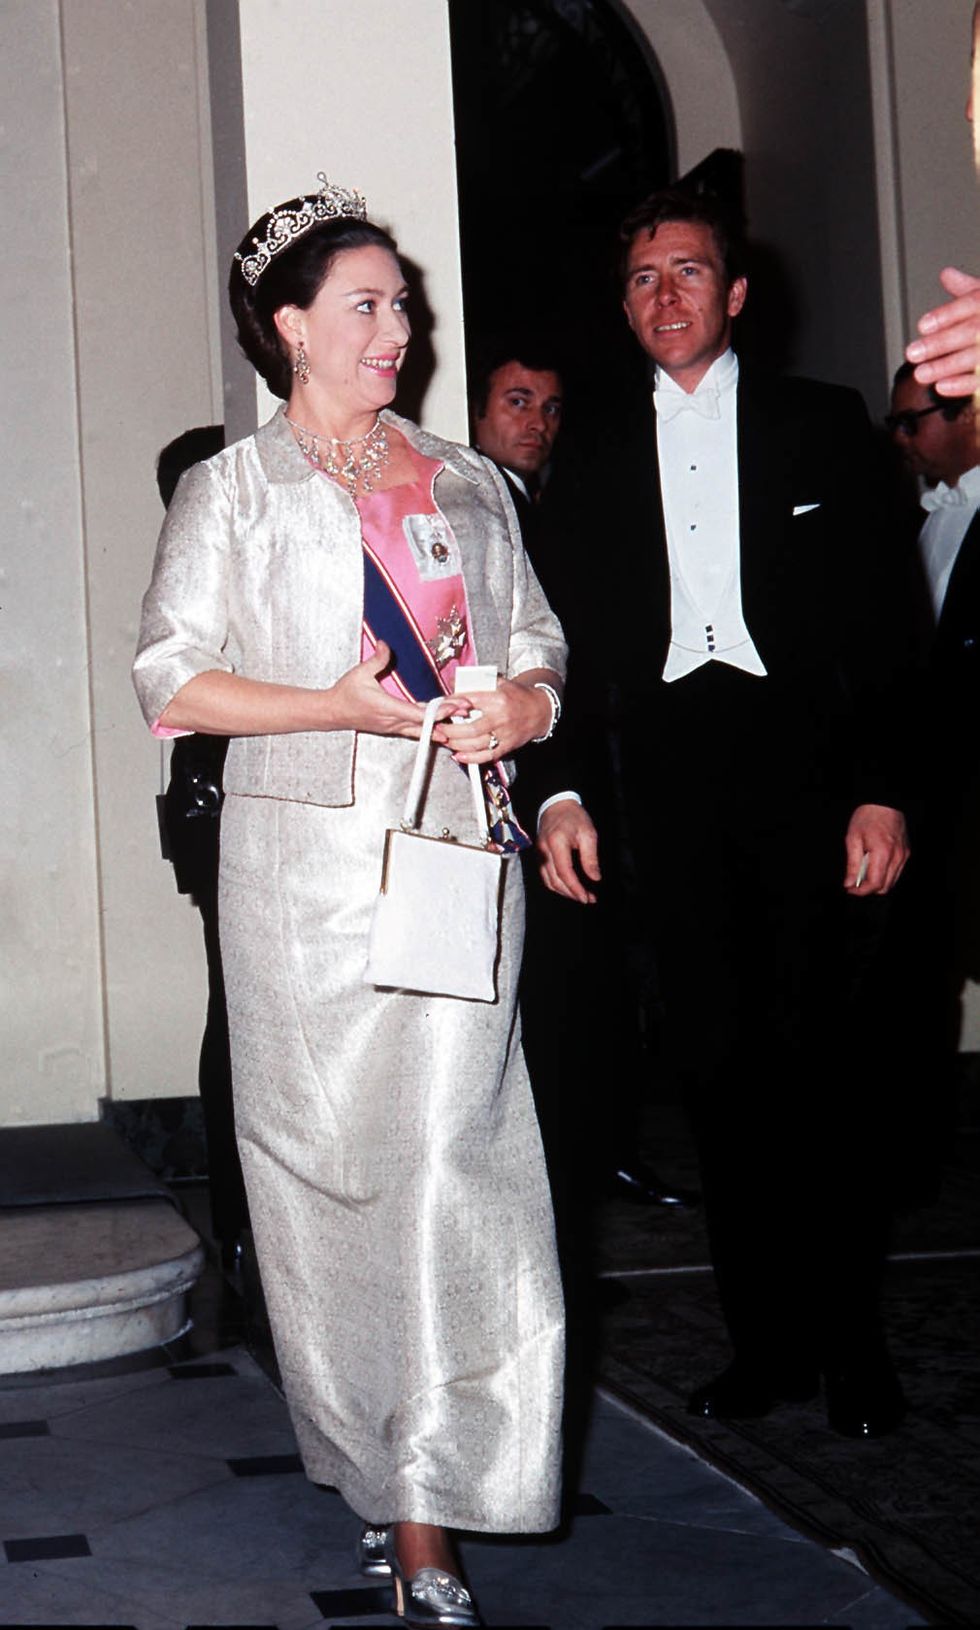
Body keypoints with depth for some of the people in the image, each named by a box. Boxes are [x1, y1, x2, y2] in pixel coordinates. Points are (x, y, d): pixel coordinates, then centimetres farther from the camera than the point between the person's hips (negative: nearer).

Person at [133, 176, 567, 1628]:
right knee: (330, 1167, 1)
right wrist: (345, 708, -14)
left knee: (446, 1162, -7)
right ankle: (381, 1480, 18)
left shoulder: (467, 486, 17)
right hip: (310, 864, -2)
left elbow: (540, 649, 18)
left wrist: (521, 707, -6)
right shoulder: (234, 490, 7)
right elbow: (172, 687, -2)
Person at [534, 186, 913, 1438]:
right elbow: (584, 649, 13)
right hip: (671, 781, 3)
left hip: (801, 765, -2)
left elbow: (876, 621, 3)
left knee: (811, 1053, -6)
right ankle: (767, 1338, 12)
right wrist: (564, 789, -1)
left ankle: (852, 1338, 8)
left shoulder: (821, 426, 9)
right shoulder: (601, 465, 16)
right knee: (716, 1059, 2)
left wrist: (879, 789, -7)